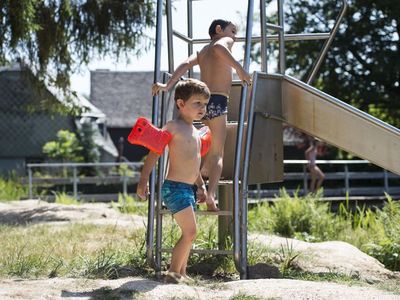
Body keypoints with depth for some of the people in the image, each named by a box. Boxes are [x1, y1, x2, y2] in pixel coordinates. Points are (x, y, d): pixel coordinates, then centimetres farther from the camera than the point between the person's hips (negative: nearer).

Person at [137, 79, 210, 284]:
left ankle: (181, 274, 21)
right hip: (175, 187, -9)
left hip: (188, 189, 9)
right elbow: (154, 152, -15)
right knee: (190, 232, -14)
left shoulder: (195, 132, 18)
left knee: (188, 234, 12)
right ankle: (173, 273, -8)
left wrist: (201, 185, 29)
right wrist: (144, 180, -23)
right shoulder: (174, 126, -10)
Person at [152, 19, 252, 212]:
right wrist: (239, 68, -22)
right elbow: (218, 46, -18)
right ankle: (210, 195, -21)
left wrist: (168, 85, -7)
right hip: (217, 101, -6)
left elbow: (186, 64, 5)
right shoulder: (225, 42, 8)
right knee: (217, 154, -6)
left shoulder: (202, 51, 24)